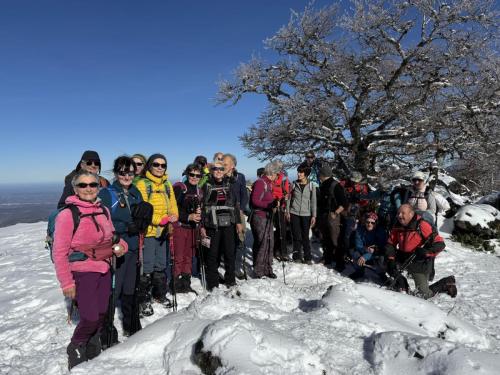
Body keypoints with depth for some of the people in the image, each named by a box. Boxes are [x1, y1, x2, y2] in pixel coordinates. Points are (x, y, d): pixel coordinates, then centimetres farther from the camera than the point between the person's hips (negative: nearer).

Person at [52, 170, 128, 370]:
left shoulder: (103, 210, 3)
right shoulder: (67, 214, -14)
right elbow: (59, 252, -12)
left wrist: (120, 245, -4)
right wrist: (66, 282, -11)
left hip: (104, 270, 6)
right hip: (82, 273, -6)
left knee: (101, 315, 15)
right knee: (90, 318, -3)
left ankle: (93, 352, 39)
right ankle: (76, 350, 27)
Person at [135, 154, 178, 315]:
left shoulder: (167, 184, 12)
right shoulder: (142, 184, -7)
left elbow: (172, 204, 13)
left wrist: (173, 215, -7)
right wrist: (160, 220, -20)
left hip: (164, 231, 6)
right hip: (148, 231, -6)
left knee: (161, 265, 16)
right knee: (147, 267, -1)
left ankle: (159, 294, 33)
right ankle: (144, 298, 16)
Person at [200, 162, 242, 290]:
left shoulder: (228, 185, 12)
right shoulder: (207, 186, 4)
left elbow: (235, 204, 15)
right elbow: (202, 206, 1)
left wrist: (238, 222, 11)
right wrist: (202, 226, -5)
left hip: (228, 224, 2)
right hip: (212, 225, -2)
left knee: (230, 253, 5)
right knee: (212, 254, 2)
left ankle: (230, 280, 21)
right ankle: (212, 283, 15)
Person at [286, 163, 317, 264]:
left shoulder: (311, 185, 0)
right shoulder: (294, 184, 3)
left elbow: (313, 201, 2)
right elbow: (289, 199, 7)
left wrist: (314, 215, -2)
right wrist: (287, 212, 2)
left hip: (306, 214, -1)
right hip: (294, 213, 1)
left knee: (305, 237, 2)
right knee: (296, 236, 5)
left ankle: (308, 257, 14)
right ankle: (297, 256, 18)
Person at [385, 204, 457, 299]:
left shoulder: (422, 226, -20)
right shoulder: (397, 227, -3)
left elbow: (440, 244, -19)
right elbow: (390, 244, 3)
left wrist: (426, 251, -35)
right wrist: (391, 259, -12)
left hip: (420, 263, -5)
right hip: (403, 259, 5)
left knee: (424, 295, -3)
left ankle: (446, 283, 23)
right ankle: (401, 283, 5)